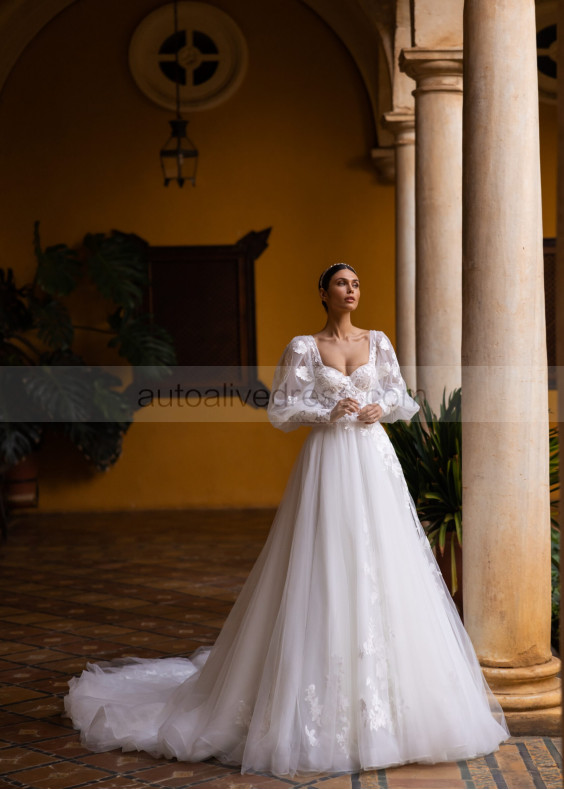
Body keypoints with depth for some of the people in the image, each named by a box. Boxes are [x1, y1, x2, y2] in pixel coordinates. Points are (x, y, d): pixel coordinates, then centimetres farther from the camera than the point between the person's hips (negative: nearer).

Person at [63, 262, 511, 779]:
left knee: (380, 569, 1)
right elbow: (280, 409, 0)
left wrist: (380, 409, -5)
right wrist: (330, 411, -12)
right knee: (323, 569, -6)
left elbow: (400, 396, 16)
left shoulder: (377, 342, 12)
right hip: (327, 464, -3)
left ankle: (385, 700, 11)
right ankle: (325, 700, 3)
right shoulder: (303, 348, 3)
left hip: (373, 461, 3)